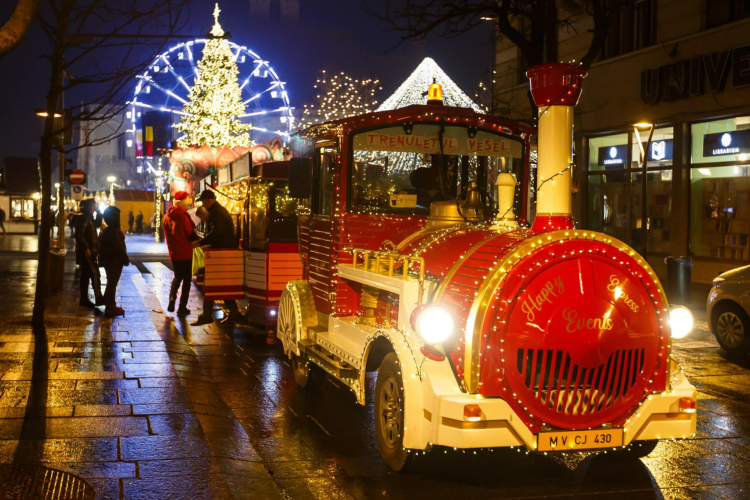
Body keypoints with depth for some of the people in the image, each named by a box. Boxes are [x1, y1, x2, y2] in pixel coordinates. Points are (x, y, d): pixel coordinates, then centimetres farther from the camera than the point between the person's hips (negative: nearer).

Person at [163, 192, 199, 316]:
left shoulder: (167, 217, 4)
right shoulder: (183, 216, -18)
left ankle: (172, 299, 4)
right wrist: (199, 239, 2)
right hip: (185, 253, -6)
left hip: (173, 253, 6)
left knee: (178, 276, 23)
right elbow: (191, 234, -16)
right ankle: (182, 307, 6)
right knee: (187, 279, 6)